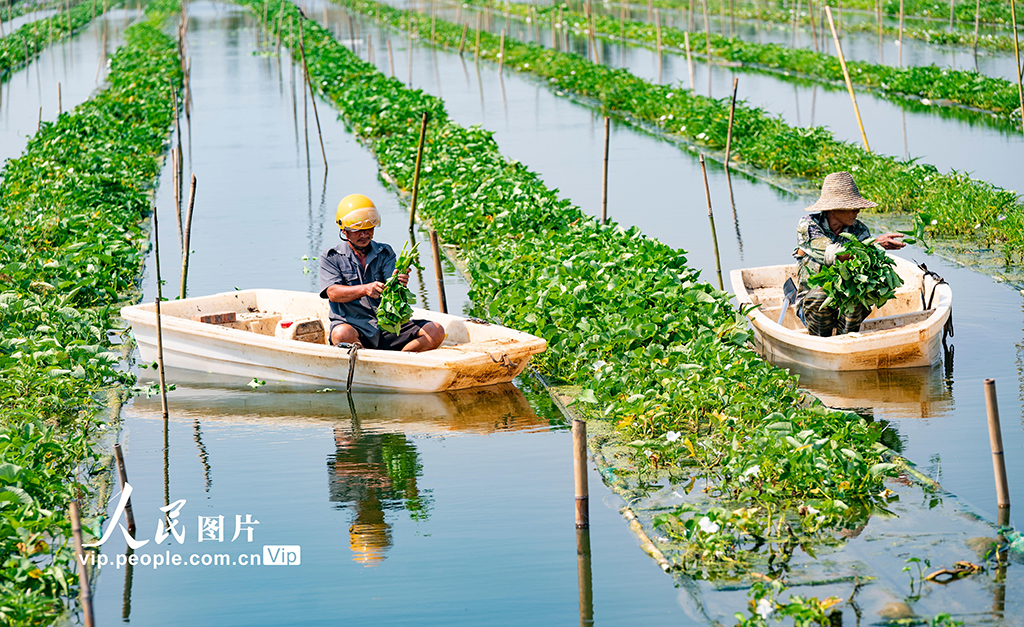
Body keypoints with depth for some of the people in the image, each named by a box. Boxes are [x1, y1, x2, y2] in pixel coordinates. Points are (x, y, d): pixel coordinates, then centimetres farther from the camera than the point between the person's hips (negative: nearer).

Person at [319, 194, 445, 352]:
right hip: (352, 324, -3)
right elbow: (333, 293, -9)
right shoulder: (331, 257, 7)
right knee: (342, 334, -40)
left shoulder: (385, 253, 14)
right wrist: (365, 289, -26)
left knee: (435, 331, -17)